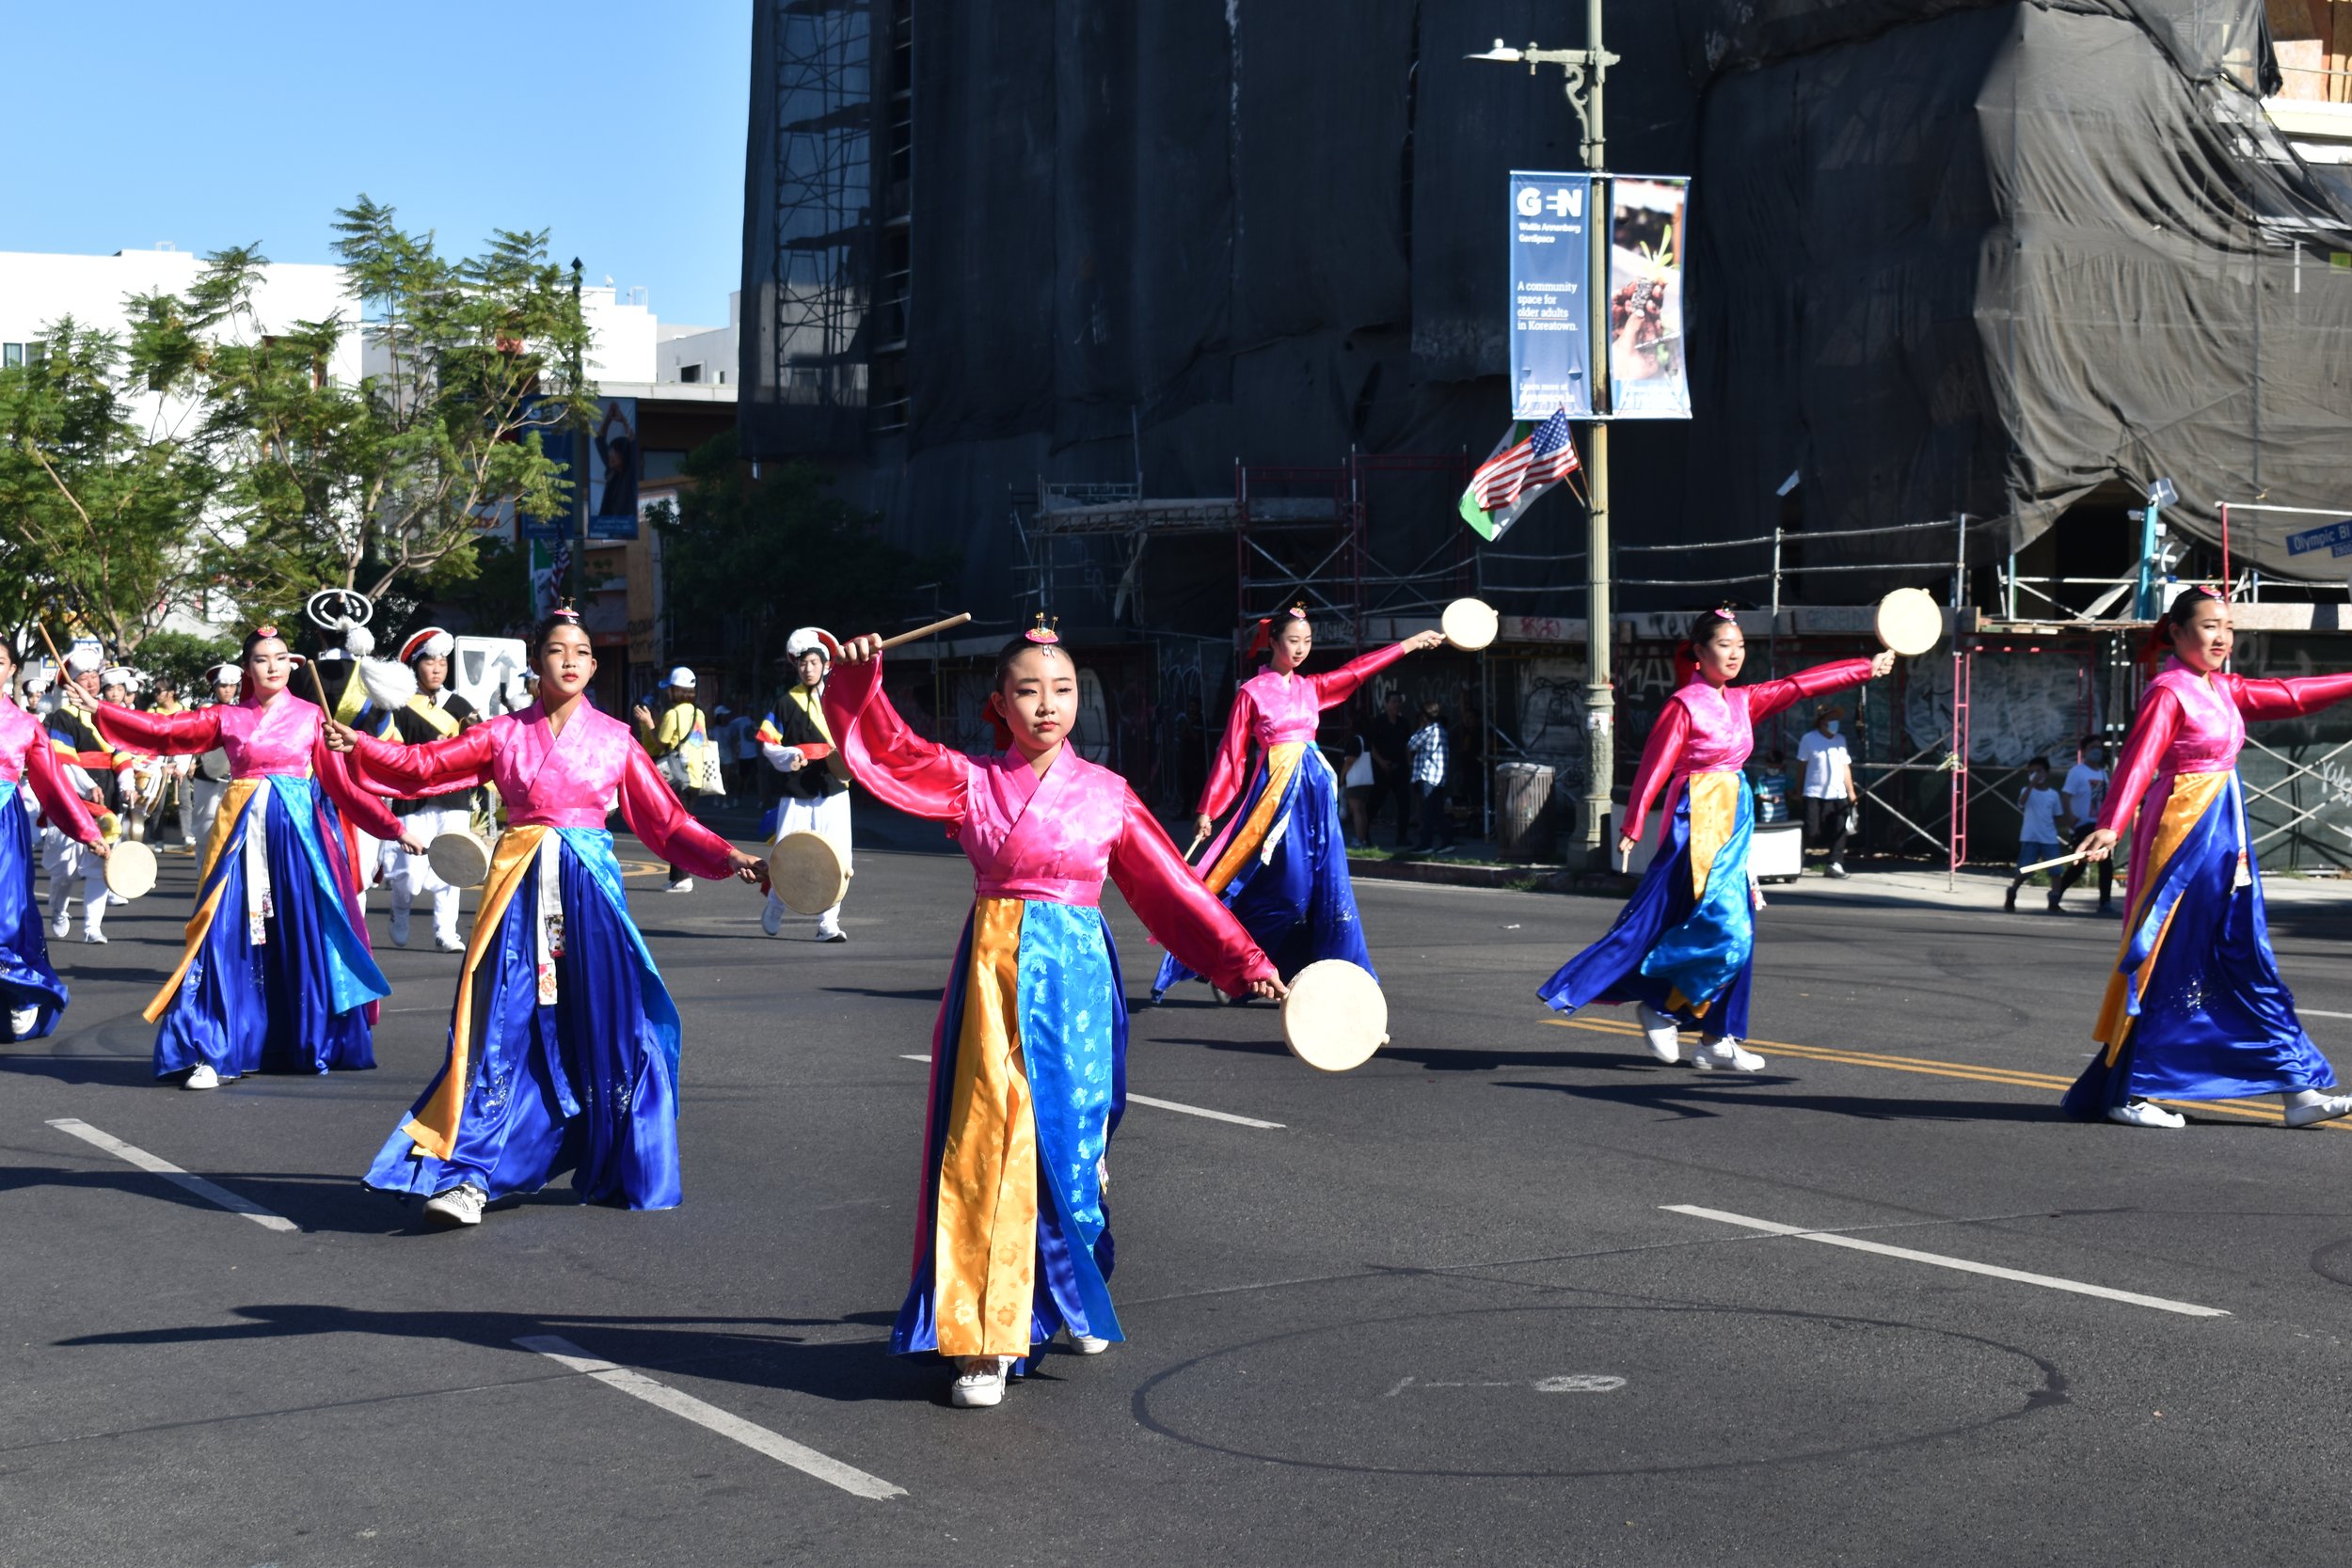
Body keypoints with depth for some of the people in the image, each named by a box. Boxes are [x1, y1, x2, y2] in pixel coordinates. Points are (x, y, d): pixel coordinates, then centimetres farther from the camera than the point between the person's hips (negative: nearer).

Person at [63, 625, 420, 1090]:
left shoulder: (311, 717, 6)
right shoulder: (227, 719, 8)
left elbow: (341, 785, 4)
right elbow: (162, 731, 7)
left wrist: (393, 827, -1)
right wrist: (99, 712, 2)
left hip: (298, 830, 0)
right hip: (243, 830, 0)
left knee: (302, 936, 1)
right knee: (232, 937, -6)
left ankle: (309, 1043, 15)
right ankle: (213, 1052, -7)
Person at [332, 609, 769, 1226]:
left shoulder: (614, 738, 5)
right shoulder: (503, 734, 7)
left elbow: (667, 821, 5)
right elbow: (425, 765, 4)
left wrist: (728, 857, -6)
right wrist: (361, 745, -9)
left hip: (590, 889, 0)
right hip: (522, 890, 0)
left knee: (609, 1030, -1)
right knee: (504, 1031, -5)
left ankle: (624, 1173, 14)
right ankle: (468, 1176, -4)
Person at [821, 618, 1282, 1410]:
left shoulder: (1106, 794, 7)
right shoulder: (971, 783, 5)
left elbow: (1172, 888, 9)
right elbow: (885, 750, -5)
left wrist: (1243, 961, 6)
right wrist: (860, 680, -23)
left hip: (1077, 979, 1)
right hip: (995, 977, -1)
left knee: (1071, 1145, 6)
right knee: (989, 1151, -6)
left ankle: (1076, 1300, 32)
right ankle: (986, 1342, -1)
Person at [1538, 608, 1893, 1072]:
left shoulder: (1742, 701, 12)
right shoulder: (1684, 705, -9)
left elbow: (1802, 684, 17)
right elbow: (1654, 767, -13)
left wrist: (1869, 667, 18)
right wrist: (1632, 828, -18)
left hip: (1734, 820, 8)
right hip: (1699, 822, -8)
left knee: (1735, 936, 8)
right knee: (1725, 931, -15)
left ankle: (1717, 1040, 13)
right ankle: (1660, 1006, 1)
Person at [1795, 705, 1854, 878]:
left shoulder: (1840, 740, 13)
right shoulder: (1809, 739, -2)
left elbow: (1845, 767, 14)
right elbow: (1801, 765, 0)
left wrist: (1851, 792, 10)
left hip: (1838, 795, 4)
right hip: (1814, 794, -4)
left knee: (1838, 833, -2)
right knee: (1812, 832, -7)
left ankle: (1835, 864, 0)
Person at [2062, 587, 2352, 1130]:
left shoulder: (2224, 690, 13)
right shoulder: (2169, 692, -13)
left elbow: (2287, 696, 25)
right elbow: (2139, 760, -23)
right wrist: (2110, 825, -36)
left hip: (2224, 834, 9)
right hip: (2184, 830, -9)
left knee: (2248, 964, 10)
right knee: (2169, 963, -5)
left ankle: (2298, 1088, 13)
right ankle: (2126, 1092, 3)